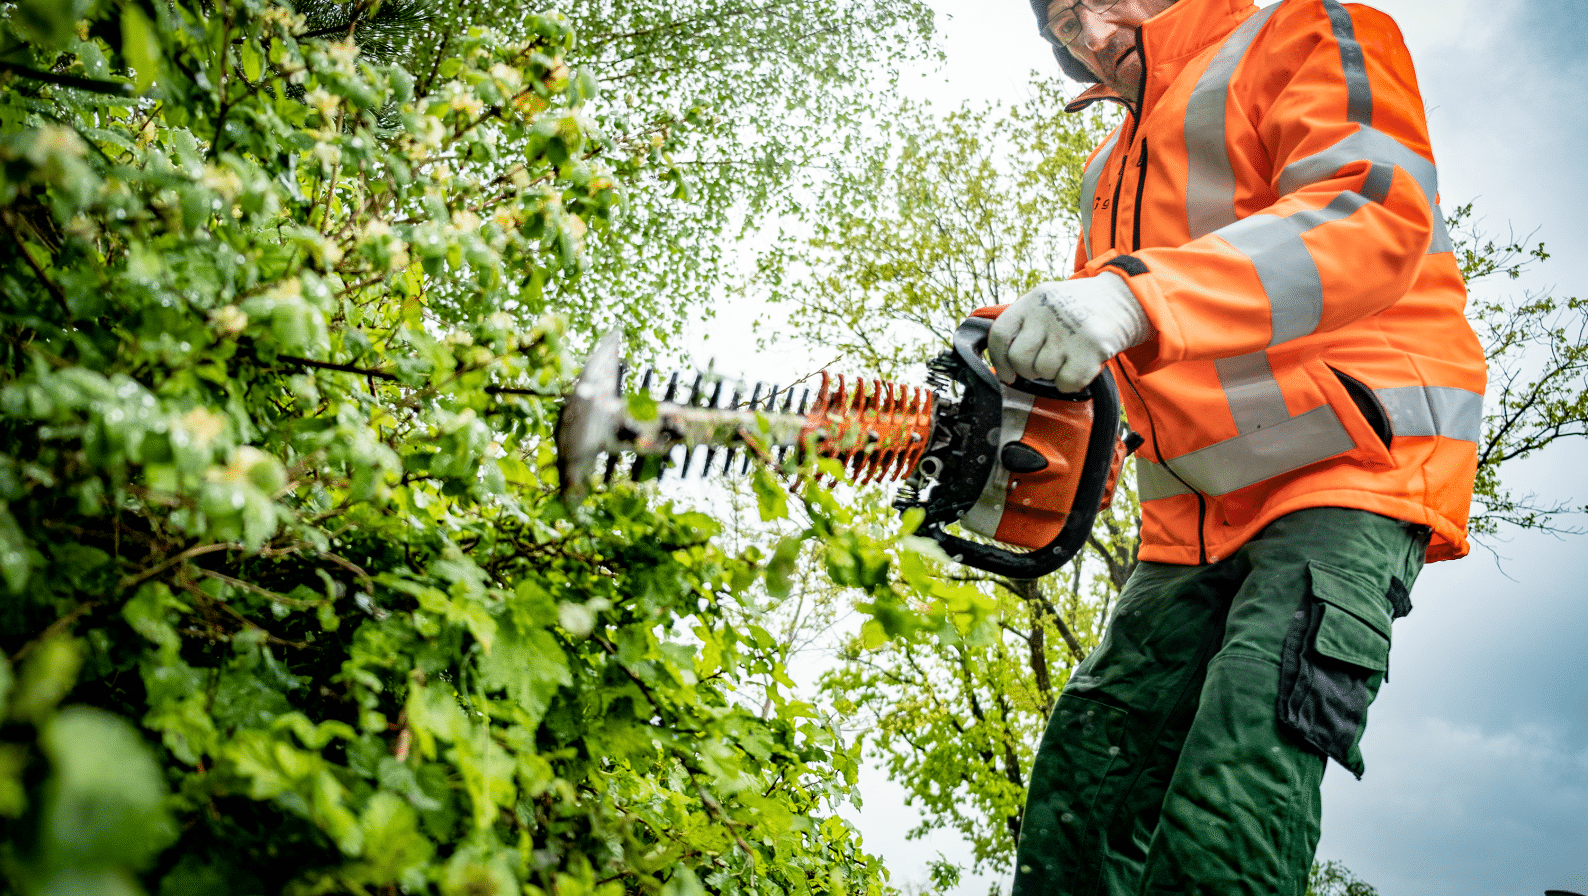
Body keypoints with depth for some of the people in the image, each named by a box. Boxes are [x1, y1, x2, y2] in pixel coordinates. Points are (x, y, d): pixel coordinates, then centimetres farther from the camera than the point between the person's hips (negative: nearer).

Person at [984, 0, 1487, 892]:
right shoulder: (1114, 177, 25)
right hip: (1197, 520, 8)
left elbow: (1378, 208, -18)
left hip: (1352, 462, -8)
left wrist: (1138, 294, -32)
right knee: (1082, 789, 2)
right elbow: (1081, 379, 22)